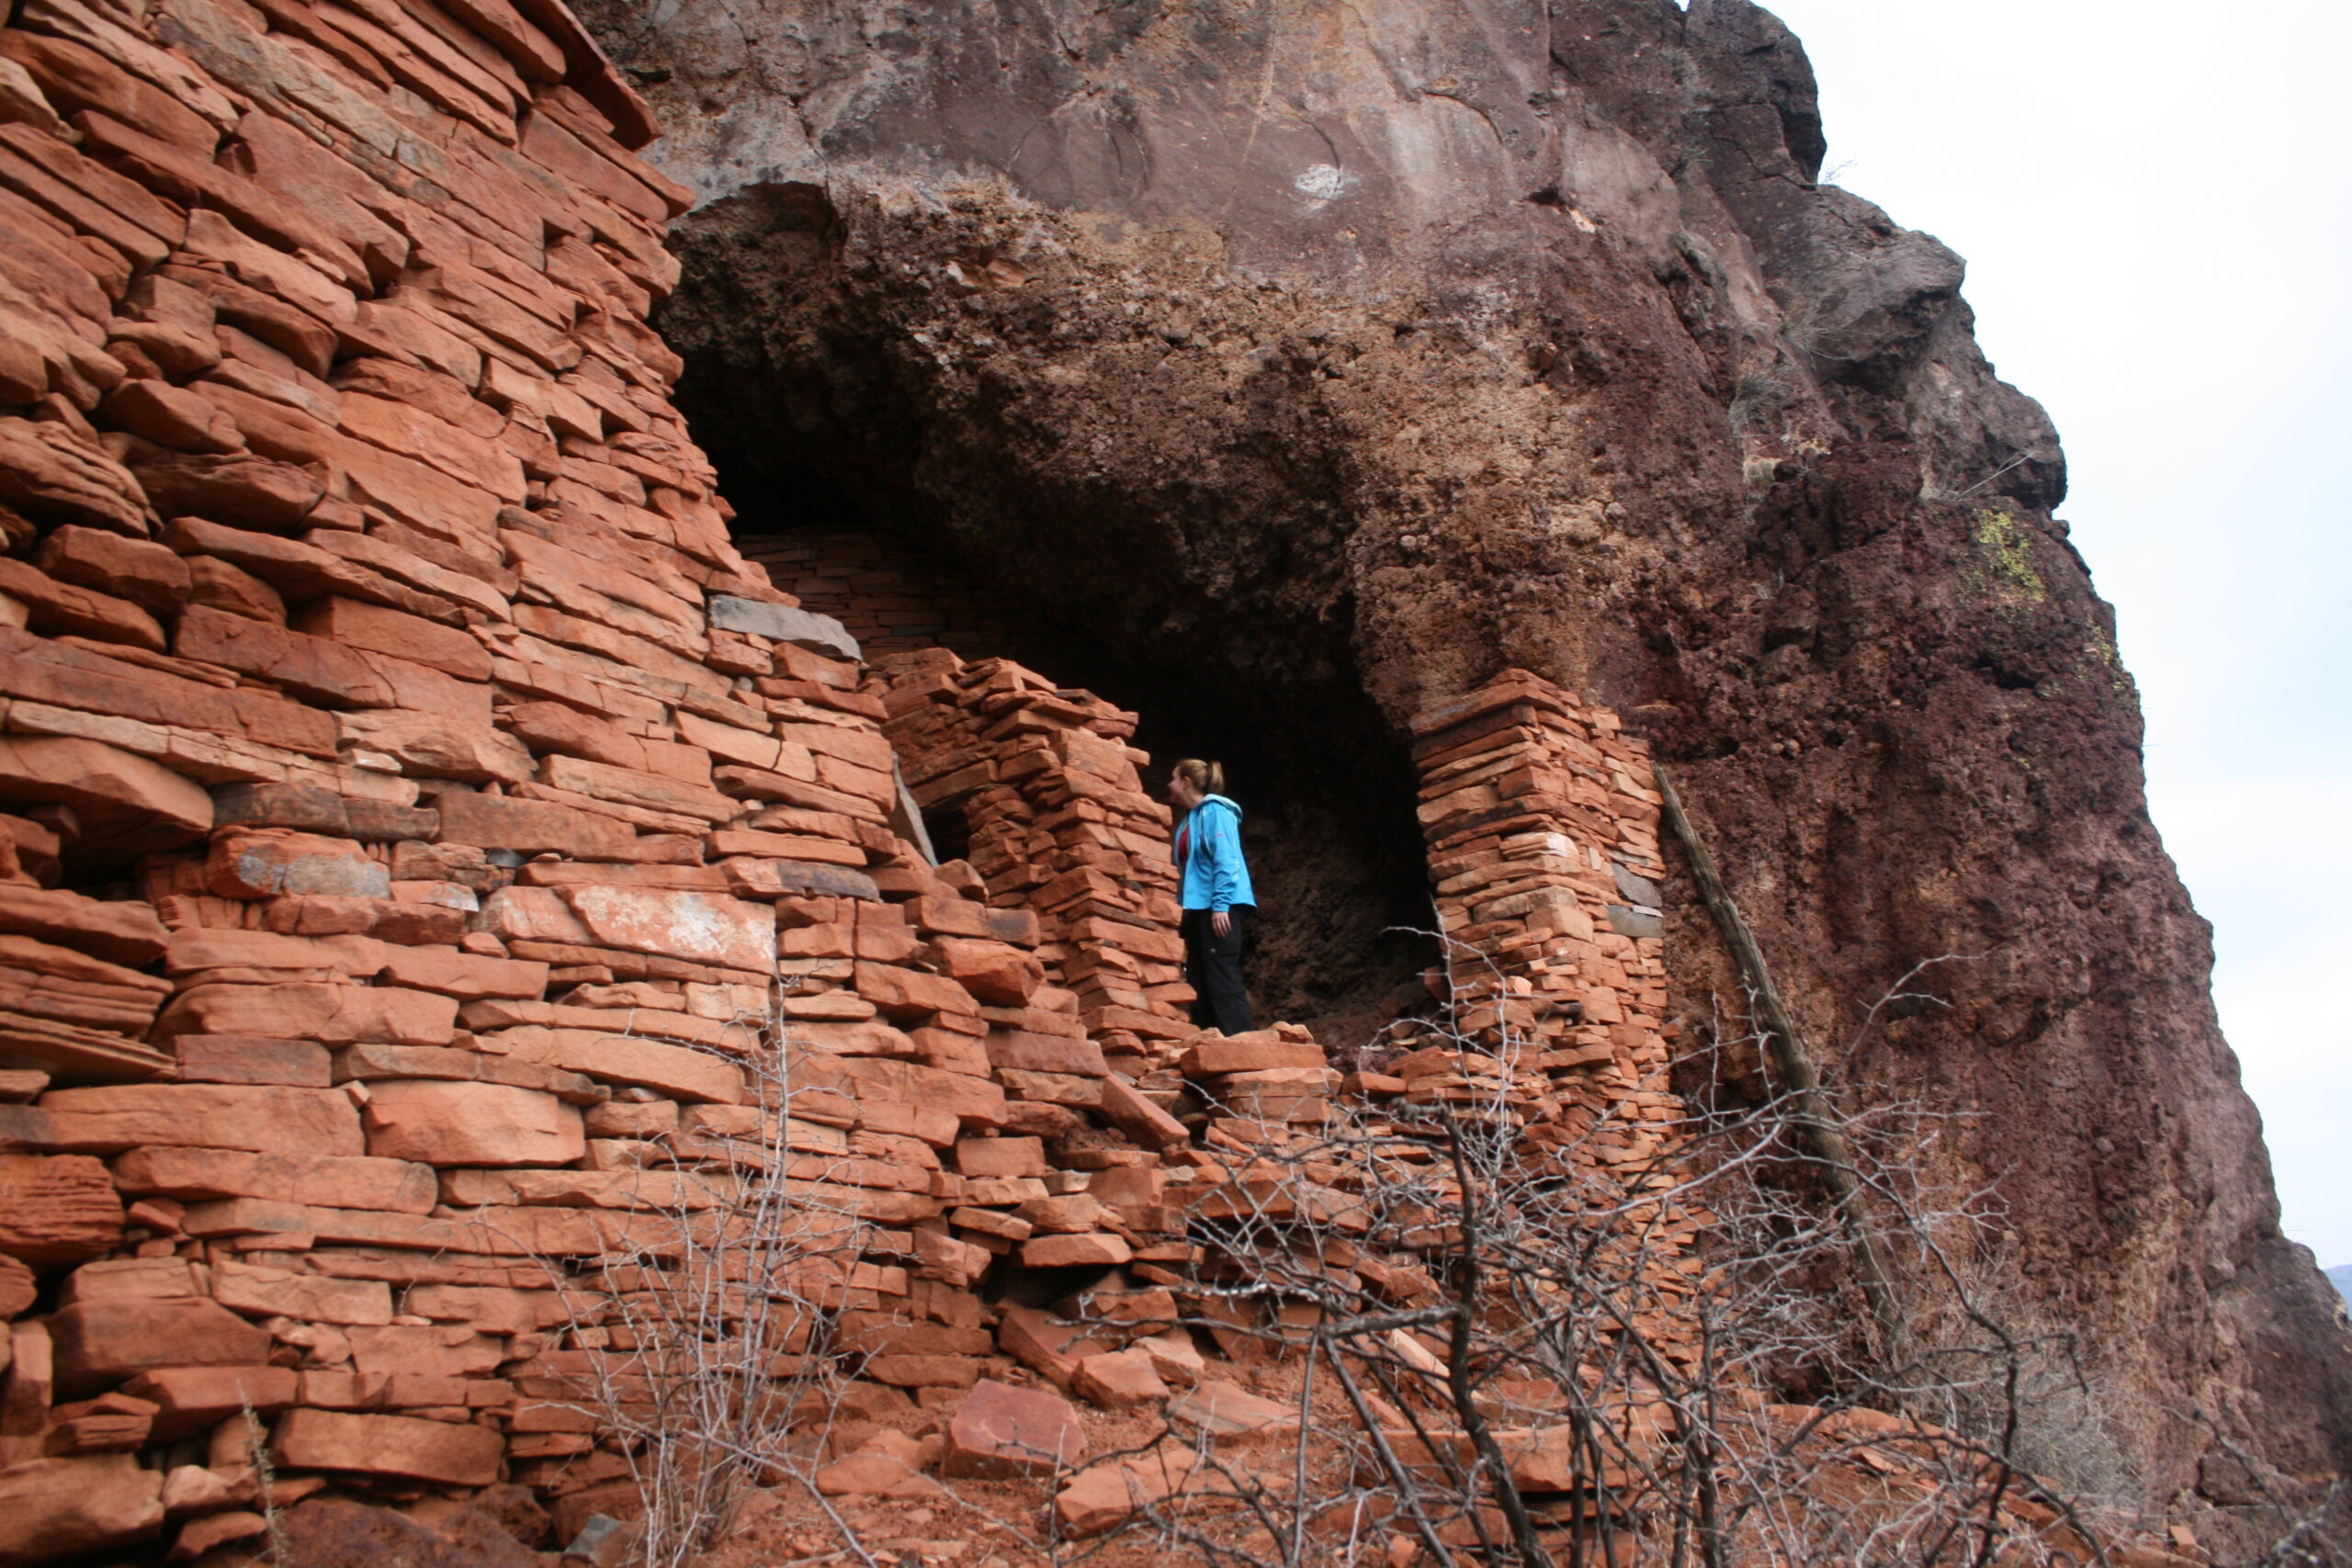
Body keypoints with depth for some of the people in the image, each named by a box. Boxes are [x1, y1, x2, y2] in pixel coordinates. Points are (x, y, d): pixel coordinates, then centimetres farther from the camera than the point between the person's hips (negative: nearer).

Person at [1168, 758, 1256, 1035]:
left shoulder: (1214, 811, -5)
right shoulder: (1188, 819, 21)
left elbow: (1227, 860, -13)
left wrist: (1221, 905, -21)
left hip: (1219, 907, -9)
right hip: (1198, 908, 9)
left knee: (1222, 981, -12)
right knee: (1200, 984, 6)